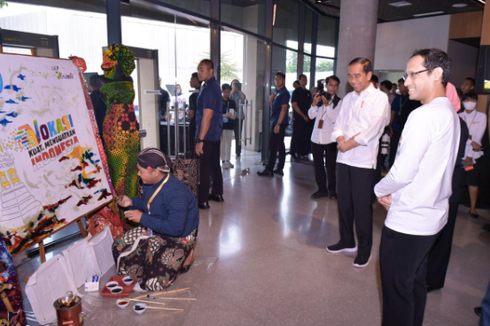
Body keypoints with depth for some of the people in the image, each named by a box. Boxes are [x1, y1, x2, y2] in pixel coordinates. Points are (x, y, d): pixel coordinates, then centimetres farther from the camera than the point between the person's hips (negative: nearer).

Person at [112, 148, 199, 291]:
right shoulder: (150, 182, -5)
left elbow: (175, 228, -34)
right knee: (119, 246, 3)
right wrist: (131, 202, -4)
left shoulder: (176, 193, -32)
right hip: (155, 229, 9)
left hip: (179, 236, -8)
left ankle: (183, 258, 10)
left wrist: (142, 218, -29)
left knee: (155, 281, -19)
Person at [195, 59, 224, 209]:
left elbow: (207, 117, -23)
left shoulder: (208, 89, -18)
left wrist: (200, 140, -23)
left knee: (203, 167, -4)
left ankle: (203, 200, 3)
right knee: (214, 164, 16)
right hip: (216, 133, 10)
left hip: (207, 135, -10)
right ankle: (217, 193, 27)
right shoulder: (215, 86, 13)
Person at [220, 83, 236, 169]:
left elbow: (235, 112, 8)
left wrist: (233, 116, -15)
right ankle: (223, 161, 5)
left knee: (229, 143, 8)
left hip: (230, 125, 4)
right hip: (222, 125, -4)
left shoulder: (232, 102, 9)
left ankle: (228, 160, 16)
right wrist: (225, 115, -25)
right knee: (222, 143, -1)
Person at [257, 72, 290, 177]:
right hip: (275, 121, 9)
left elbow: (283, 109, -18)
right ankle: (279, 169, 15)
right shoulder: (277, 92, 16)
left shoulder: (284, 93, -11)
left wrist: (278, 124, -23)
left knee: (273, 146, -8)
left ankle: (269, 170, -5)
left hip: (279, 122, -9)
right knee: (280, 145, 10)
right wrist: (271, 100, 0)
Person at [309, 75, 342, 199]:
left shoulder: (339, 102, -3)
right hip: (316, 137, 4)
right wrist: (314, 104, -11)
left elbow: (335, 119, -14)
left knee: (330, 166, 1)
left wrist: (327, 105, -20)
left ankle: (332, 190, 16)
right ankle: (322, 189, 22)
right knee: (318, 165, 10)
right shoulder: (320, 98, 7)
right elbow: (311, 115, 4)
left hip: (330, 139, -4)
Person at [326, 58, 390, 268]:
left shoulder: (379, 98, -5)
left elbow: (372, 130, -15)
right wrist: (341, 141, -10)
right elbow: (338, 125, 9)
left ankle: (364, 250, 17)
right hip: (344, 159, 6)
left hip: (364, 162, -6)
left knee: (362, 208, 0)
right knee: (344, 204, 13)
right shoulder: (348, 98, 14)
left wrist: (348, 145, -10)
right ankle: (347, 242, 30)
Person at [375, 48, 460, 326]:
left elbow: (402, 172, -23)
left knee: (397, 290, 5)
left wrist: (381, 190, -3)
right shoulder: (450, 114, 10)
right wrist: (395, 194, 6)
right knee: (416, 283, 22)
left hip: (407, 221, -9)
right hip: (432, 216, 9)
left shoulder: (424, 115, -21)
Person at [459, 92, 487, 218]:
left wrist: (469, 155, -11)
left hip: (475, 154, -1)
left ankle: (473, 208, 11)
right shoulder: (459, 116, 8)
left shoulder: (482, 116, 5)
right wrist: (471, 142, -17)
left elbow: (479, 135, -4)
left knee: (473, 182, 1)